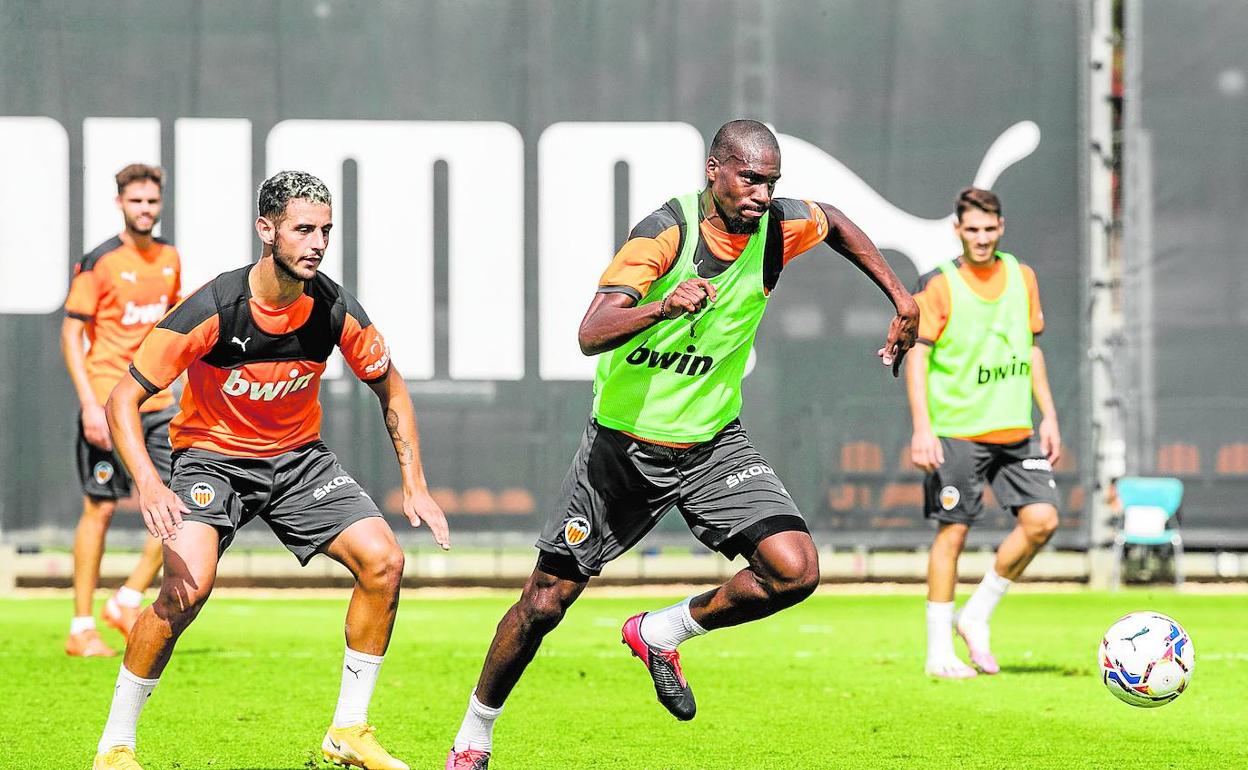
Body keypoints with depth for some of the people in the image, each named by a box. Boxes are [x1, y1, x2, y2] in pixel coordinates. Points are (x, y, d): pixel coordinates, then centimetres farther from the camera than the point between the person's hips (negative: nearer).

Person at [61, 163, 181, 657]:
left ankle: (127, 602, 12)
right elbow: (71, 334, -9)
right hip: (108, 406, -6)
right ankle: (82, 629, 5)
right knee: (101, 509, -3)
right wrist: (89, 404, -17)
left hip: (158, 406, 6)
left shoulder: (168, 259, 9)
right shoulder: (99, 263, -8)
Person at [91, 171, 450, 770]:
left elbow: (389, 388, 6)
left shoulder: (336, 310, -13)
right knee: (187, 586, -28)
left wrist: (414, 486, -1)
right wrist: (148, 485, -39)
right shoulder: (213, 309, -26)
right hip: (211, 456, -4)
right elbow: (123, 399, -23)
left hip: (297, 457, 5)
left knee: (382, 561, -13)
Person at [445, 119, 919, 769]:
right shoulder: (667, 232, -22)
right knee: (545, 602, 2)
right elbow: (591, 335, -33)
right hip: (624, 444, -4)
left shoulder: (777, 228, -8)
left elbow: (834, 222, 19)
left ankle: (660, 634, 8)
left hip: (714, 444, 4)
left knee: (795, 571, -17)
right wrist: (664, 307, -50)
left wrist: (902, 301, 16)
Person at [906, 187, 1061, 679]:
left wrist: (1048, 416, 13)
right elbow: (916, 356, -7)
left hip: (1016, 431, 5)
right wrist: (922, 428, -16)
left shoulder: (1021, 278, 10)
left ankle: (976, 618, 9)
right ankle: (939, 652, 5)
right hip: (956, 432, -5)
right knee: (952, 532, -3)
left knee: (1041, 520, -7)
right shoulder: (939, 285, -5)